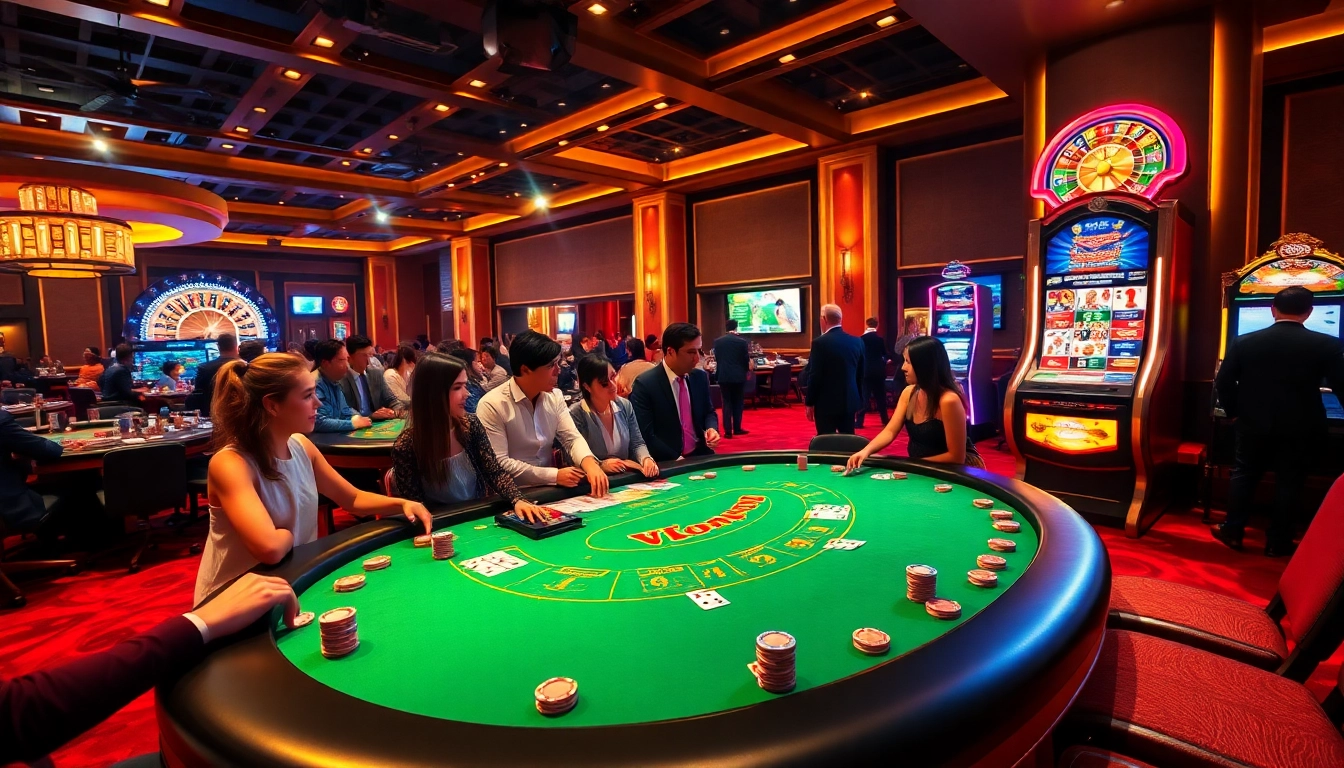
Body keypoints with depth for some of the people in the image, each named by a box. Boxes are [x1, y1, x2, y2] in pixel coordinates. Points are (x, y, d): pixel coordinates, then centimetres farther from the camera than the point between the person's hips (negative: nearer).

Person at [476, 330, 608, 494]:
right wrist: (554, 476, -21)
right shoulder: (492, 405, -14)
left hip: (549, 489, 5)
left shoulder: (555, 397, 4)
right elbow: (499, 463, -17)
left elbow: (572, 437, 0)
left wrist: (589, 464, -22)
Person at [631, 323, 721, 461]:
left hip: (701, 455, 5)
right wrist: (677, 460, -17)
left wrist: (711, 428, -3)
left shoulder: (700, 377, 5)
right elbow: (645, 435, -15)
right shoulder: (645, 384, -12)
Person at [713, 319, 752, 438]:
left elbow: (716, 358, 6)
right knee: (738, 402, 11)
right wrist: (746, 370, 19)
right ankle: (737, 428, 16)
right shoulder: (742, 341, -7)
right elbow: (746, 359, 0)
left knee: (726, 402, 5)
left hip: (723, 376, 1)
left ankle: (728, 430, 0)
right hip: (738, 375, -1)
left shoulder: (717, 341, -1)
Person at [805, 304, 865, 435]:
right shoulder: (857, 342, 5)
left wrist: (809, 403, -4)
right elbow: (861, 374, 11)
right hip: (849, 401, 6)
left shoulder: (820, 342, -13)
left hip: (826, 402, -5)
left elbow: (814, 375, -13)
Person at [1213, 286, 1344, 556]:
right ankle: (1277, 542, 15)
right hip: (1301, 427, -1)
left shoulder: (1246, 342, -4)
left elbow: (1223, 382, -3)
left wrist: (1235, 411, 12)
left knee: (1244, 475, 13)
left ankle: (1232, 531, 17)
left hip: (1254, 423, 1)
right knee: (1289, 482, 8)